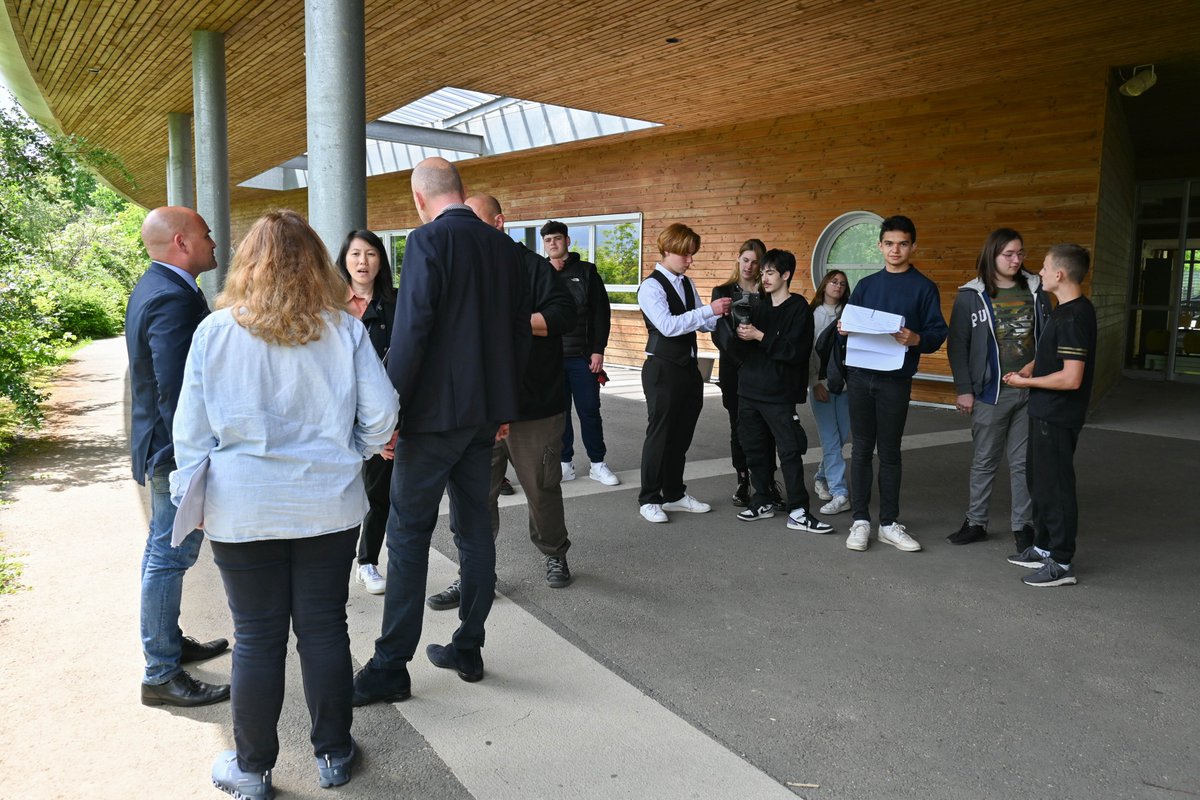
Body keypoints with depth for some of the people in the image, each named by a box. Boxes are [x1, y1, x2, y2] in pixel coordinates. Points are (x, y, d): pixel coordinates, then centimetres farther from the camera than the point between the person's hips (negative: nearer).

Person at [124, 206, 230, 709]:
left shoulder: (154, 286, 12)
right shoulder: (173, 298, -23)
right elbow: (177, 391, -28)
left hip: (163, 445, 11)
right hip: (178, 450, -11)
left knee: (163, 551, 20)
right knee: (169, 557, -2)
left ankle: (170, 643, 36)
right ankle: (160, 675, 10)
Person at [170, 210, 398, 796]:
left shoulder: (215, 331, -5)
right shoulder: (344, 330, -5)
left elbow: (191, 426, -1)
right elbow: (381, 412, -6)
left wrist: (193, 494, 11)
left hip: (242, 511, 0)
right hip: (329, 505, 1)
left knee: (257, 638, 10)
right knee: (325, 629, 12)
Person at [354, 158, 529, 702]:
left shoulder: (428, 241, -12)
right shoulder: (502, 247, 9)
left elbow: (410, 333, -18)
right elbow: (520, 332, 13)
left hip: (435, 412, -7)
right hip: (486, 411, 7)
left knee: (409, 535, 0)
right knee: (474, 528, 13)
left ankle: (391, 668, 7)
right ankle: (468, 649, 24)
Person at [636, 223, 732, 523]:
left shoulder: (687, 284, 11)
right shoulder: (651, 286, -12)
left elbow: (702, 323, 12)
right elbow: (668, 326, -24)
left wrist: (720, 314, -7)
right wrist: (709, 309, -26)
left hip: (689, 368, 7)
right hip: (662, 370, -7)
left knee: (682, 434, 14)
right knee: (659, 434, 0)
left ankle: (674, 494, 27)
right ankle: (649, 500, 12)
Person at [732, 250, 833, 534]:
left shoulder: (798, 308, -5)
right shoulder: (759, 307, 14)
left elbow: (795, 350, -16)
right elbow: (742, 349, 14)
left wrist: (759, 336, -15)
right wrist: (741, 335, -7)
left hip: (779, 393, -6)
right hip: (750, 390, 6)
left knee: (790, 451, -6)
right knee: (754, 449, 10)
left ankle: (798, 512, -2)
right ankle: (762, 502, 23)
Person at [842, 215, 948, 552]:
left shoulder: (924, 287, 2)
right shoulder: (866, 285, 12)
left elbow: (938, 332, -2)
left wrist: (916, 339, -22)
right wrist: (844, 328, -8)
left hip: (895, 380, -2)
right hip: (860, 376, 3)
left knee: (889, 452, 5)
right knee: (861, 449, 6)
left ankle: (889, 523, 14)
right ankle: (860, 520, 13)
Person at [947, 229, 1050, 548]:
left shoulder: (1034, 290, 6)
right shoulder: (971, 295, -3)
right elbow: (957, 345, -2)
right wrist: (963, 389, -6)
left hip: (1030, 390, 2)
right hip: (991, 391, -2)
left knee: (1024, 461, 9)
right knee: (984, 461, 7)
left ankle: (1022, 525, 20)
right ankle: (976, 522, 19)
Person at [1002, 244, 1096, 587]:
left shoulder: (1073, 318, -22)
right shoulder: (1068, 310, 8)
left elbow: (1072, 378, -26)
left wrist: (1027, 382, -14)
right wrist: (1032, 366, 7)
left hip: (1057, 417, -10)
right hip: (1046, 413, 10)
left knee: (1055, 486, -1)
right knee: (1038, 480, 19)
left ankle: (1061, 564, 10)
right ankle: (1044, 547, 32)